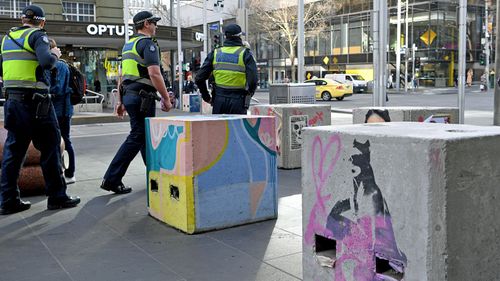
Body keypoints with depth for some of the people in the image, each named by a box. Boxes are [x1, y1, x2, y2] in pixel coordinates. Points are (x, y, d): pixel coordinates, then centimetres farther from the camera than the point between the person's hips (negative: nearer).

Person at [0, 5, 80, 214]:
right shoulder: (37, 35, -5)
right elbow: (46, 62, -21)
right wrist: (55, 55, -2)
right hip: (35, 100, -7)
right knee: (50, 148, 2)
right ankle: (56, 196, 7)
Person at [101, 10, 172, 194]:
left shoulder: (129, 45, 19)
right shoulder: (148, 43, -10)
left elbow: (123, 76, 20)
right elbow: (154, 73, -21)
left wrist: (121, 101, 23)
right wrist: (166, 98, -16)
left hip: (129, 95, 10)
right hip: (142, 97, -10)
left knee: (147, 136, 16)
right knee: (137, 137, -6)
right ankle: (112, 179, -7)